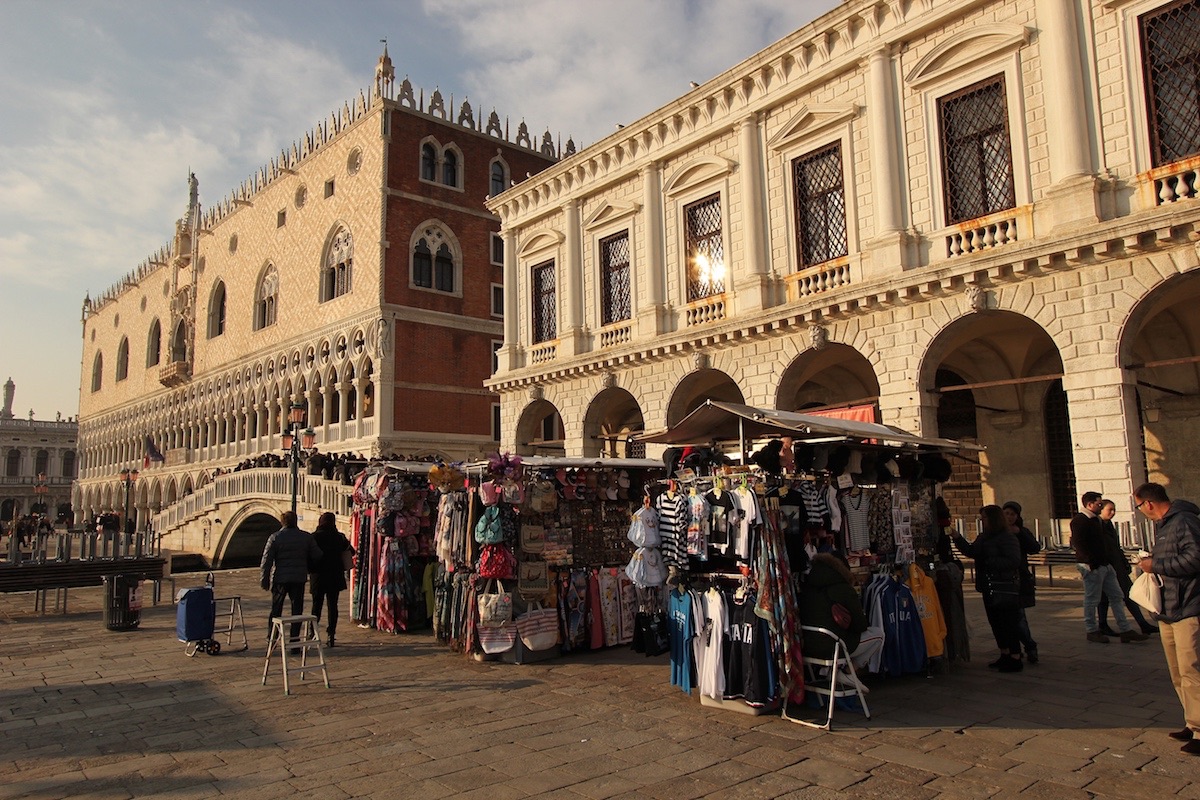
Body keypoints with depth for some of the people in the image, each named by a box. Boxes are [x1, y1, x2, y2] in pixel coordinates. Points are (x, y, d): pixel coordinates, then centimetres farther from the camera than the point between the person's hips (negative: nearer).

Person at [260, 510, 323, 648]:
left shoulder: (275, 537, -5)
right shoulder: (307, 537, 0)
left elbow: (267, 560, -6)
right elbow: (317, 556, 2)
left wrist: (265, 581, -1)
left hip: (279, 578, -1)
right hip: (299, 579, 1)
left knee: (276, 610, 13)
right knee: (297, 610, 7)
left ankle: (271, 639, 18)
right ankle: (294, 640, 4)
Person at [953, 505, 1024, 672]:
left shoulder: (1008, 538, -15)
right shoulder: (983, 537, 12)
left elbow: (1014, 561, -23)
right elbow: (970, 551, 15)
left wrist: (989, 562, -19)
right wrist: (957, 537, 4)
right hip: (989, 589, 9)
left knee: (1009, 623, -3)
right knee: (996, 622, 16)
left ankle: (1015, 659, 4)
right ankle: (1005, 655, 27)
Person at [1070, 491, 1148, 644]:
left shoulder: (1095, 519, 18)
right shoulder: (1079, 521, -14)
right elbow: (1078, 543, -22)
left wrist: (1107, 560, 15)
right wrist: (1091, 562, -23)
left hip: (1104, 564, 10)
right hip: (1092, 566, -10)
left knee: (1116, 597, 10)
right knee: (1091, 600, -1)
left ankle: (1125, 630, 14)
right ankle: (1092, 631, 9)